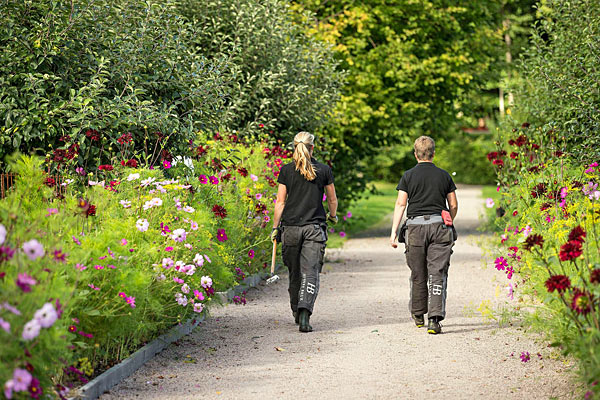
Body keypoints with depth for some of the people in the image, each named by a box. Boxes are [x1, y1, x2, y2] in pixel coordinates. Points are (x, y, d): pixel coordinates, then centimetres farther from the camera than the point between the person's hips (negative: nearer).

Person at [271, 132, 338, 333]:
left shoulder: (286, 171, 0)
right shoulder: (324, 170, 2)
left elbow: (280, 201, 0)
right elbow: (332, 199, 12)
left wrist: (275, 227, 6)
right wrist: (332, 216, 32)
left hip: (291, 226, 1)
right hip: (315, 227, -1)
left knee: (295, 272, 16)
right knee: (310, 272, -6)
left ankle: (297, 312, 28)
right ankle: (305, 312, -24)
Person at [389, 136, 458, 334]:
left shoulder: (408, 176, 3)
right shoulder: (444, 176, 7)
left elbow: (400, 204, -3)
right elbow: (453, 205, 10)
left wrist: (394, 232, -4)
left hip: (416, 224, 0)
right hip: (439, 225, 0)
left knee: (418, 274, 13)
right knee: (437, 273, -4)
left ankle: (418, 314, 28)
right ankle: (434, 318, -15)